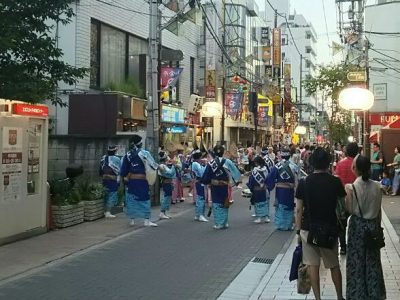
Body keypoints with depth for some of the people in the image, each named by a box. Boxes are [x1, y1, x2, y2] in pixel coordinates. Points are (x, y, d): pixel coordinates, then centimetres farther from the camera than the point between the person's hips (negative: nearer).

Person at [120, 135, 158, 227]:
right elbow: (153, 165, -6)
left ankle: (132, 220, 15)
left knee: (131, 199, 11)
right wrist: (158, 167, 13)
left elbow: (123, 170, 6)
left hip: (131, 180, 4)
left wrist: (124, 176, 23)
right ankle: (147, 220, -1)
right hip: (142, 180, -4)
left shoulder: (128, 155, 3)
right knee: (145, 199, 2)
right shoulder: (144, 153, -8)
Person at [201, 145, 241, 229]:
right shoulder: (227, 162, -11)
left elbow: (205, 177, -1)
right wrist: (237, 180, 4)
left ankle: (218, 223, 9)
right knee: (224, 204, 13)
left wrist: (208, 182, 16)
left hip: (214, 187, 1)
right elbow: (234, 171, -7)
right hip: (224, 187, -1)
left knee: (216, 204, 10)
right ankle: (224, 223, 18)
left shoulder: (210, 163, -5)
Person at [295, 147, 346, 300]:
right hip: (330, 229, 1)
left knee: (313, 265, 8)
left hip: (309, 229, -1)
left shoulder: (304, 183, -7)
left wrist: (298, 231, 4)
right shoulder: (335, 182, -6)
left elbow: (298, 210, -5)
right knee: (334, 265, 16)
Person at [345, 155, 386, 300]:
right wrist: (377, 226, 14)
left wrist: (346, 193, -5)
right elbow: (379, 210, 2)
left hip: (357, 225, -3)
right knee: (372, 260, 16)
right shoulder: (377, 186, -6)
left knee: (357, 260, 10)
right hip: (373, 225, 3)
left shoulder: (351, 187, -17)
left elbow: (350, 210, -14)